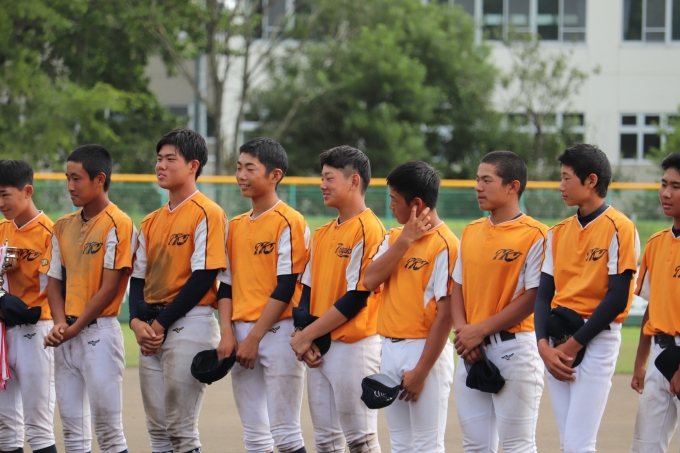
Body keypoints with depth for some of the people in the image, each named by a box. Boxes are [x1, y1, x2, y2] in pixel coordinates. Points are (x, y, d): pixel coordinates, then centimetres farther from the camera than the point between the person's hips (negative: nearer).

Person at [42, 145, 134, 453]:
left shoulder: (117, 224, -8)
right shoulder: (64, 227, 14)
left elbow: (110, 287, -12)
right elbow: (54, 281, 13)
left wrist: (74, 328, -12)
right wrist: (60, 323, -5)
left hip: (98, 332, -7)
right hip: (66, 336, 7)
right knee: (72, 427, 7)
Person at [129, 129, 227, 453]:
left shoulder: (206, 214, -7)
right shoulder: (152, 222, 16)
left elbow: (203, 276, -13)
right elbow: (138, 277, 16)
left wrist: (162, 323, -13)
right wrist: (137, 321, -3)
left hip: (189, 325, -8)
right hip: (151, 331, 8)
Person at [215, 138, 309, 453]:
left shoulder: (289, 223, -7)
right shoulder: (235, 226, 15)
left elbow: (286, 286, -12)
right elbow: (226, 285, 14)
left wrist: (254, 338, -14)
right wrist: (228, 335, 0)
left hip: (278, 330, -7)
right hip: (241, 335, 7)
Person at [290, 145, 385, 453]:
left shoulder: (368, 230, -12)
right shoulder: (323, 234, 15)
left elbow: (357, 297, -17)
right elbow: (308, 288, 15)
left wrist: (308, 335, -13)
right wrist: (304, 338, -2)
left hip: (353, 346, -8)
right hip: (318, 348, 8)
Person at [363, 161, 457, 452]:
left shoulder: (444, 245, -12)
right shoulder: (394, 238, 12)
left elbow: (446, 313, -16)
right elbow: (370, 280, -3)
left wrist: (422, 370, -18)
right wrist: (405, 240, -9)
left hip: (424, 350, -8)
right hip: (390, 349, 8)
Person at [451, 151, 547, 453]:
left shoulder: (534, 235, -9)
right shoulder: (471, 232, 14)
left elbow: (532, 298, -14)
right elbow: (458, 288, 15)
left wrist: (480, 330, -14)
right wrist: (462, 331, -4)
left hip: (514, 348, -7)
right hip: (471, 353, 7)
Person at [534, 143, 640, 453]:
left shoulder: (618, 228, -7)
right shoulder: (558, 233, 13)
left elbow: (618, 297, -13)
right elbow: (544, 293, 10)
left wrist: (572, 345, -13)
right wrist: (544, 345, -7)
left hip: (596, 339, -7)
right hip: (559, 344, 7)